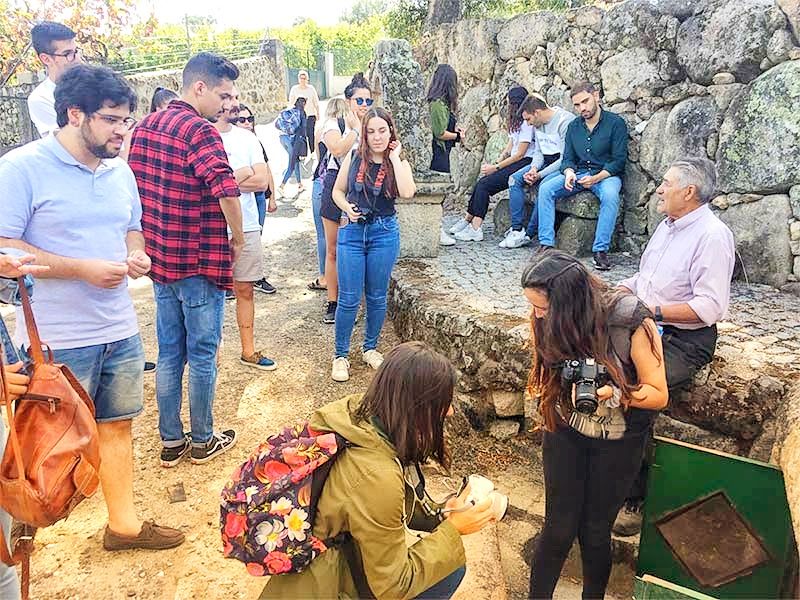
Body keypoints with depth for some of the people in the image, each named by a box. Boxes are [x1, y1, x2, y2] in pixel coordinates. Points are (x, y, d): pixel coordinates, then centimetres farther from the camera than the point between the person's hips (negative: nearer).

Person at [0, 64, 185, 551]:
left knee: (118, 425, 15)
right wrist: (83, 268, -21)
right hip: (57, 340, -6)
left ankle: (124, 523, 32)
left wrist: (136, 255, -1)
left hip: (120, 331, 6)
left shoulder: (121, 171, 10)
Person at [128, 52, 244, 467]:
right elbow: (227, 192, -28)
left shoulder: (145, 127, 9)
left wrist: (152, 243, 18)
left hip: (160, 259, 8)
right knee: (202, 356, 7)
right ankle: (203, 442, 23)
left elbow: (134, 188, 14)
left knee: (169, 354, 15)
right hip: (200, 262, -7)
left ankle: (170, 442, 27)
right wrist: (237, 239, -12)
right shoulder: (200, 130, -16)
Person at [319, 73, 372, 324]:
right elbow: (338, 149, -20)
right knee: (333, 250, 4)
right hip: (336, 188, -2)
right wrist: (353, 128, -12)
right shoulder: (334, 124, 0)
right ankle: (333, 302, 15)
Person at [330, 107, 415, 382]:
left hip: (384, 233, 0)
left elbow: (408, 192, -22)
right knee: (349, 299, 0)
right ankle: (340, 355, 14)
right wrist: (346, 207, -10)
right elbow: (338, 190, 10)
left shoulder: (399, 162, -2)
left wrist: (394, 157, -15)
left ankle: (370, 348, 31)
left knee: (377, 296, 11)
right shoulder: (354, 158, 1)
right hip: (352, 231, 0)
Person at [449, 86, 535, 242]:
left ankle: (475, 229, -20)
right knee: (481, 183, -9)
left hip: (525, 164, -9)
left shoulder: (527, 122, -11)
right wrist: (495, 164, 3)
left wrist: (496, 168, -12)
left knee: (484, 184, -20)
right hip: (514, 163, 9)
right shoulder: (516, 121, 21)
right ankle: (468, 220, -7)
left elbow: (519, 154, -15)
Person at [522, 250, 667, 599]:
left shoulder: (632, 321, -28)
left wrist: (610, 393, -36)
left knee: (595, 532, 10)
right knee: (560, 528, 4)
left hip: (619, 438, -1)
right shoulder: (545, 320, -18)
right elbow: (548, 378, -2)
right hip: (566, 432, 2)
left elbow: (658, 395, -17)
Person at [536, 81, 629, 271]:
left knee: (610, 196, -38)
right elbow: (567, 158, 11)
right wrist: (569, 172, -13)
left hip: (606, 174, -4)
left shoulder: (615, 123, -4)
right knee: (545, 189, -19)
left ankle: (600, 250, -31)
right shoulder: (574, 126, 12)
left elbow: (619, 160, -9)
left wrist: (596, 178, -23)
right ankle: (547, 244, -21)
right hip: (578, 173, 5)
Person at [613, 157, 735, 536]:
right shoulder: (667, 226, 13)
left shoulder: (712, 236, -13)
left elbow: (710, 307, -20)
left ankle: (635, 498, -12)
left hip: (684, 341, -8)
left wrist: (654, 310, -22)